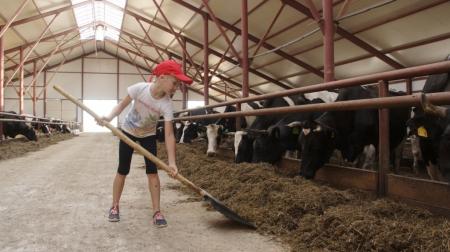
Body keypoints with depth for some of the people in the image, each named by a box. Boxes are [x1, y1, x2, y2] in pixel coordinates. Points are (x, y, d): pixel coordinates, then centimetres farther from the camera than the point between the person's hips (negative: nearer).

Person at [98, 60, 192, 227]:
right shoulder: (139, 88, -29)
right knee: (122, 171, 3)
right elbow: (122, 105, -12)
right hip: (128, 131, 0)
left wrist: (171, 162, -36)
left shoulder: (167, 104, -28)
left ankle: (157, 212, 2)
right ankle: (114, 207, 20)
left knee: (152, 171, -7)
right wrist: (109, 117, -29)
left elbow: (169, 134, -29)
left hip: (148, 135, 1)